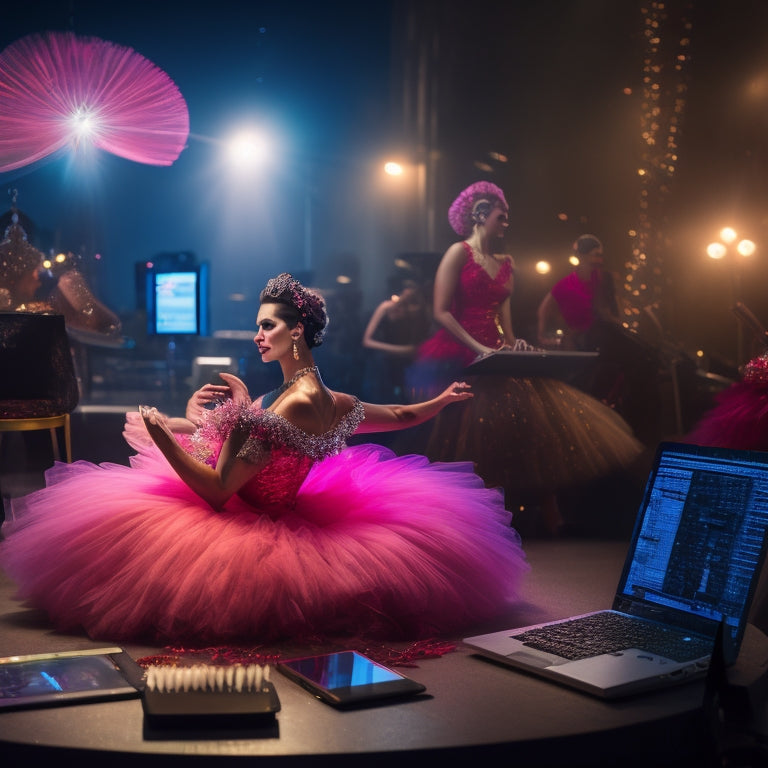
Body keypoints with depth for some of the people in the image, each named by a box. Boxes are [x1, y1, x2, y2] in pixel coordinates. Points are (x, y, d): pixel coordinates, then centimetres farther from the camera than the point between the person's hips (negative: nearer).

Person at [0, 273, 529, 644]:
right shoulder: (336, 404, -6)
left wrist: (164, 440, -33)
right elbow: (402, 416, 12)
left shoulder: (291, 407, -30)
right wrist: (445, 398, 30)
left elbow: (217, 490, -30)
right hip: (298, 514, 8)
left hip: (258, 528, -8)